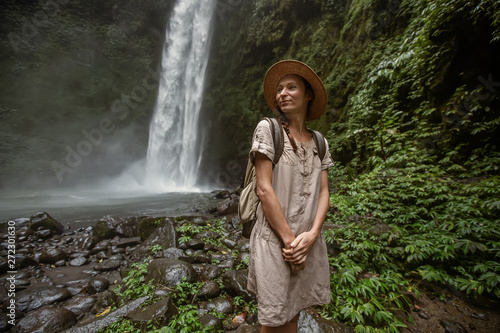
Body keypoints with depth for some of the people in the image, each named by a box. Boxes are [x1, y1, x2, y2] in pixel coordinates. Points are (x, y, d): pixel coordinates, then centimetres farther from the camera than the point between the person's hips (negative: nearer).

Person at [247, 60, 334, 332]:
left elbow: (323, 191, 3)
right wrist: (289, 239, -13)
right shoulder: (268, 129, -6)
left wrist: (312, 234, -11)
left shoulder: (318, 141, 8)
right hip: (274, 238, -4)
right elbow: (264, 189, -14)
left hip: (309, 240, 5)